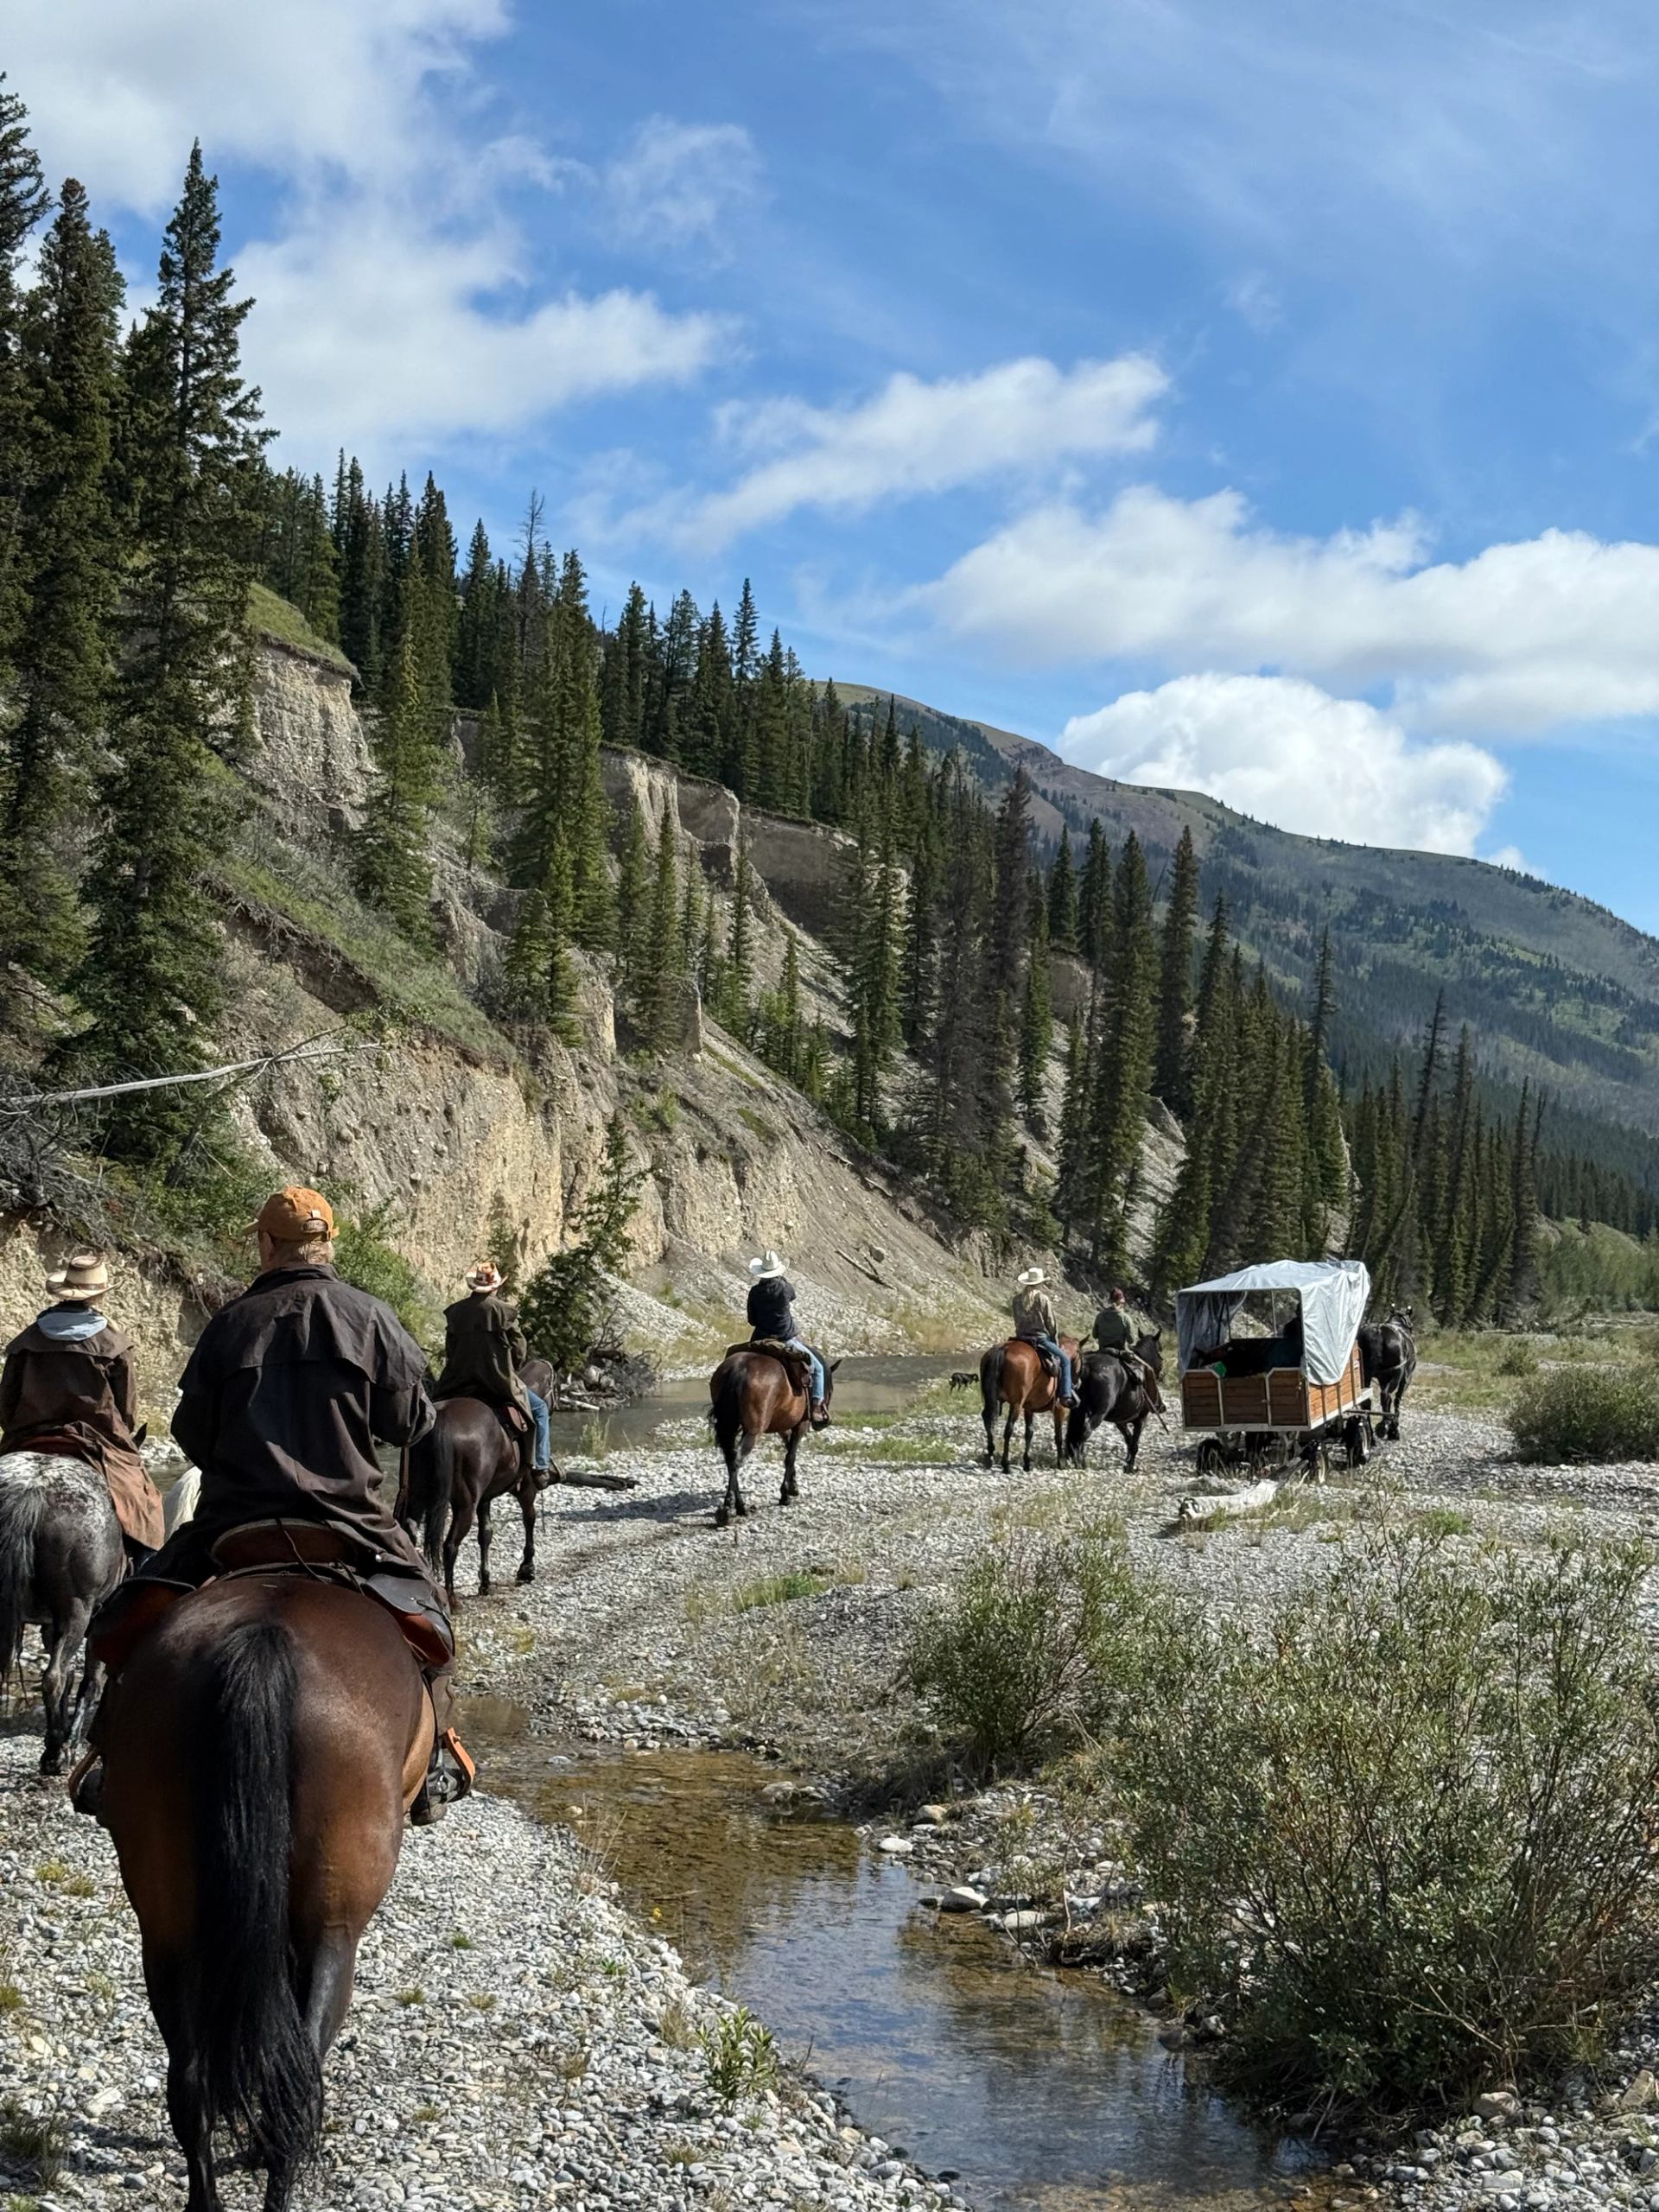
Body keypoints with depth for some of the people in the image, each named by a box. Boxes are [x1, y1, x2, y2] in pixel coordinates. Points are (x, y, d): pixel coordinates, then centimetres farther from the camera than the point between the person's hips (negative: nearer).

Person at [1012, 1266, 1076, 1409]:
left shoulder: (1017, 1299, 4)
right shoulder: (1043, 1299, -10)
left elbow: (1017, 1321, 11)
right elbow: (1051, 1323, -5)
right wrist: (1056, 1340, 8)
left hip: (1022, 1337, 5)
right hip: (1041, 1337, -5)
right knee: (1065, 1360, 6)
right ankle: (1065, 1396, -6)